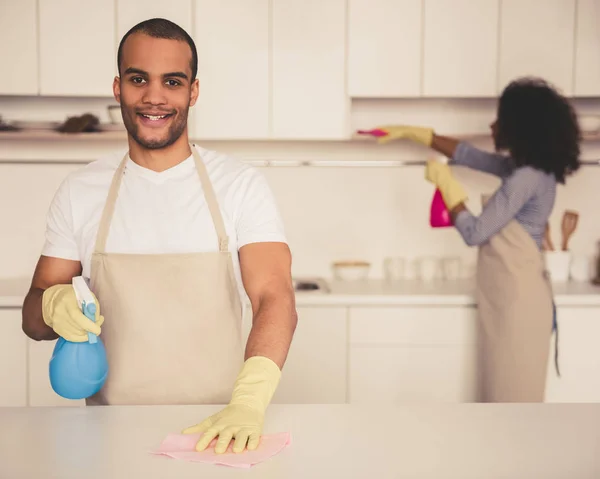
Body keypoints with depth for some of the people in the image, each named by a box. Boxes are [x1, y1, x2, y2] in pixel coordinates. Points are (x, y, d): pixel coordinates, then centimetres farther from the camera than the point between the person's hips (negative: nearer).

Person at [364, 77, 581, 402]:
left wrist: (446, 184, -6)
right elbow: (468, 154, 21)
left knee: (513, 396, -1)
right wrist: (408, 132, 24)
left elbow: (474, 233, -17)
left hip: (518, 301, -10)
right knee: (507, 393, 16)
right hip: (511, 298, 10)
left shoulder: (526, 178, -20)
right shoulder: (525, 169, 9)